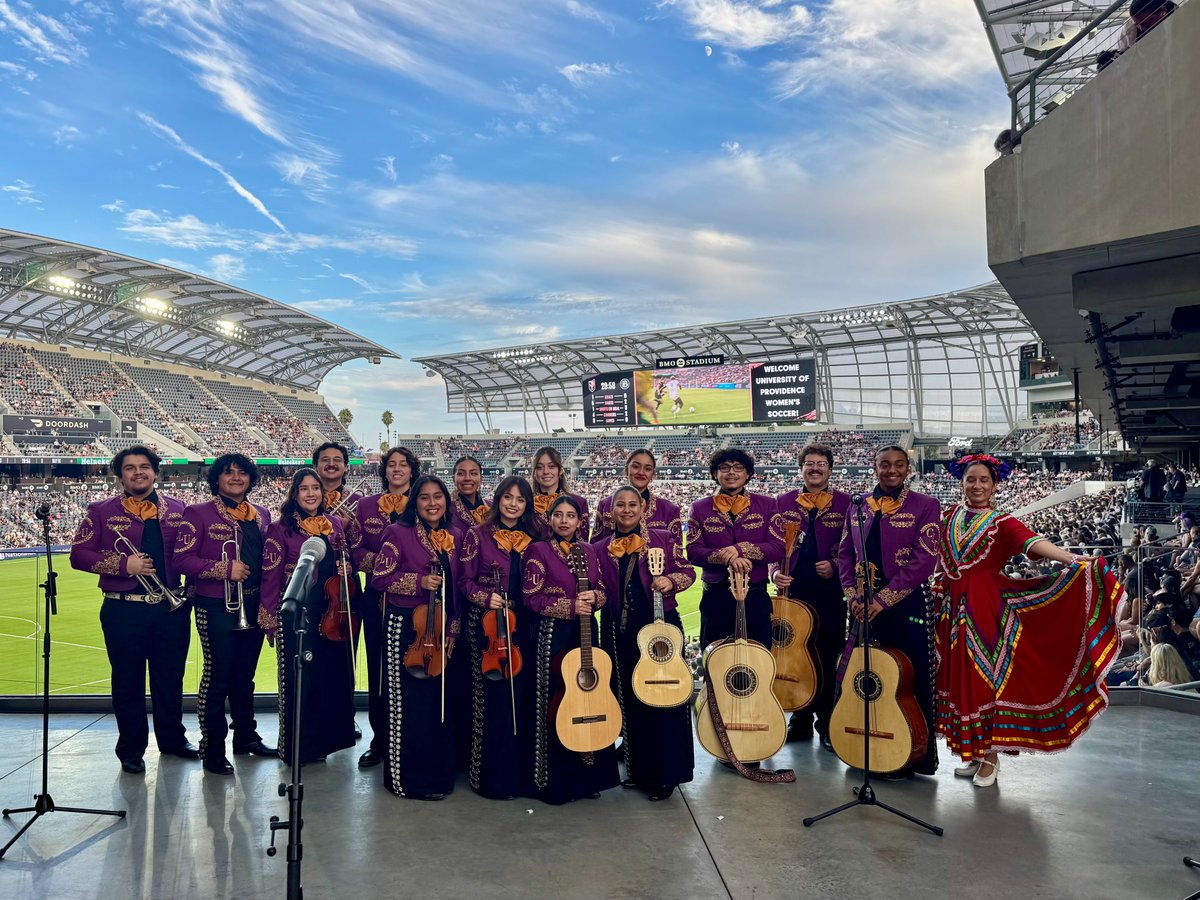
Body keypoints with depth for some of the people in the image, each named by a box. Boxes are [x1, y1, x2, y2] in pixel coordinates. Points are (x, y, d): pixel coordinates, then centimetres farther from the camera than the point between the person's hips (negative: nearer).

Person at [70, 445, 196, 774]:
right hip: (125, 611, -2)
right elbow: (78, 554, -4)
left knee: (171, 678, 12)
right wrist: (123, 564, -17)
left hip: (172, 608, 2)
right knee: (128, 681, 6)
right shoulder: (101, 512, 1)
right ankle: (131, 751, 21)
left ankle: (172, 738, 29)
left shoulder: (177, 510, 8)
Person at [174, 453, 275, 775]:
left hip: (253, 605, 5)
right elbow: (183, 558, -12)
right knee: (217, 676, -1)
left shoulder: (261, 515, 11)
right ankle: (212, 749, 11)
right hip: (216, 607, -5)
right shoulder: (198, 513, -5)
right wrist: (225, 570, -20)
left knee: (244, 675, 16)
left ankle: (246, 736, 29)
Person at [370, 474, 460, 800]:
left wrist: (452, 631, 11)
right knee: (410, 705, 0)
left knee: (440, 702, 12)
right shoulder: (400, 533, -7)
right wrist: (419, 581, -19)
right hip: (405, 627, -6)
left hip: (439, 631, 6)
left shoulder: (449, 538, 10)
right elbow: (379, 578, -10)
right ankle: (409, 779, 14)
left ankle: (439, 773, 26)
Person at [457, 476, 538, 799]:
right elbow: (465, 580, -1)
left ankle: (518, 769, 22)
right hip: (486, 623, -3)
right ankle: (492, 775, 10)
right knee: (493, 695, -3)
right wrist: (485, 597, -16)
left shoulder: (533, 538, 8)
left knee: (521, 694, 6)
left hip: (522, 624, 3)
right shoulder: (478, 534, -1)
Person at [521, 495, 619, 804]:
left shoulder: (588, 551, 11)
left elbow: (601, 590, 14)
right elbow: (531, 597, -11)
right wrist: (571, 606, -17)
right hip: (552, 635, -5)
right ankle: (554, 781, 12)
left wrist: (593, 597, -9)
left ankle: (585, 776, 23)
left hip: (585, 633, 5)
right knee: (554, 702, -2)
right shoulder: (539, 550, -5)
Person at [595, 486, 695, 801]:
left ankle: (666, 774, 8)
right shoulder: (601, 549, 10)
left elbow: (687, 571, 3)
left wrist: (670, 581, -16)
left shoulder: (663, 539, 3)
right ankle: (639, 769, 24)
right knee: (630, 700, 9)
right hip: (620, 632, 3)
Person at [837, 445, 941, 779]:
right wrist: (853, 595, -5)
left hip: (907, 605, -4)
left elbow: (923, 561, -13)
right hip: (865, 605, 4)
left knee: (913, 681, 2)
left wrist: (884, 598, -17)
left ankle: (919, 756, 17)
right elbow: (845, 553, 10)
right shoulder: (858, 506, 10)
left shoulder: (925, 506, -4)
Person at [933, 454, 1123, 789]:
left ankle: (989, 757, 11)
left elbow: (1033, 543, -22)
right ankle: (973, 753, 19)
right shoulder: (951, 516, 9)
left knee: (986, 677, -2)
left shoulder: (1001, 522, -5)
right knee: (960, 679, 7)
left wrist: (1072, 560, -37)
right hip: (953, 610, 4)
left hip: (985, 610, -4)